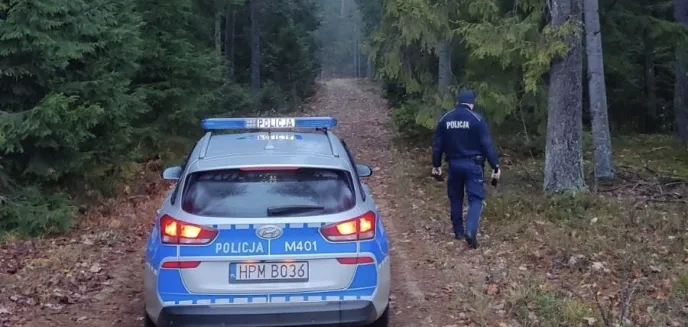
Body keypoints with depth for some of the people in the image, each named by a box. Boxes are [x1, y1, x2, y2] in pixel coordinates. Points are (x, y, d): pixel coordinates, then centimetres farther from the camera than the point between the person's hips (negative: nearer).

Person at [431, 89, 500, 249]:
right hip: (473, 164, -3)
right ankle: (471, 231, -20)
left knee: (456, 198, 16)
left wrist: (436, 165, 17)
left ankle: (458, 231, 23)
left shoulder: (445, 119, 3)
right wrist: (495, 166, -6)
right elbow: (487, 144, -10)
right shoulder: (476, 119, -8)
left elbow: (437, 144, 7)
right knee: (476, 198, -1)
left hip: (454, 164, 4)